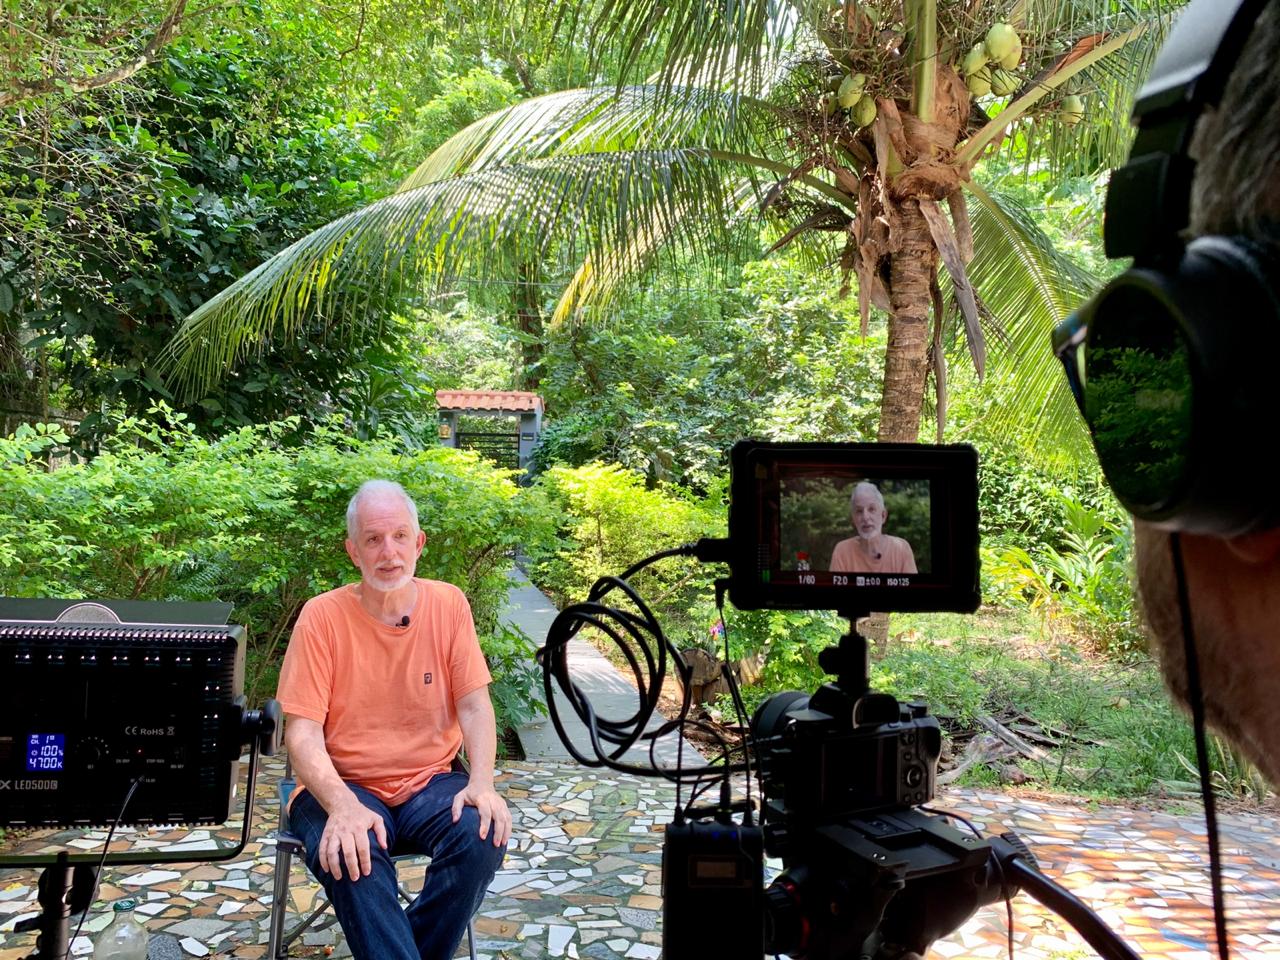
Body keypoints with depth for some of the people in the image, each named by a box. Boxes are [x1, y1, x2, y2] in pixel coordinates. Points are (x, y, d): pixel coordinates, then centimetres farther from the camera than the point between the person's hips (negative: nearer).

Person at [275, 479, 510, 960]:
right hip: (343, 786, -2)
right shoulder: (322, 616, -8)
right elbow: (302, 731, -12)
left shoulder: (448, 604, -1)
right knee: (351, 853, -34)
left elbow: (474, 705, -2)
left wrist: (481, 783, -20)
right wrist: (343, 806, -29)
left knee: (484, 835, -25)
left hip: (429, 782, 3)